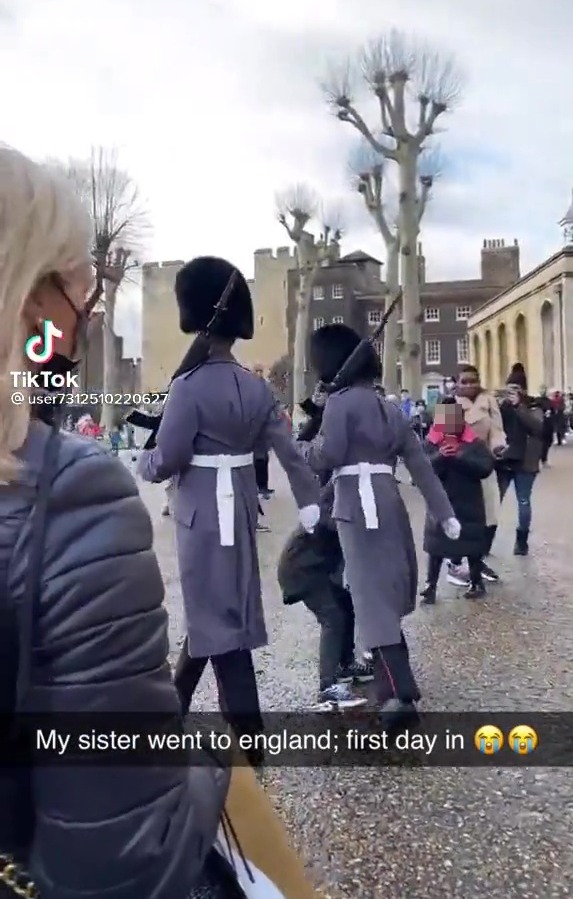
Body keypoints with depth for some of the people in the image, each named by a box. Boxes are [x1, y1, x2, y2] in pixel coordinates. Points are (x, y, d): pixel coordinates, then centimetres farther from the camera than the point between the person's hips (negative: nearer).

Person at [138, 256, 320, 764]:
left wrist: (140, 463, 5)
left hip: (204, 515, -8)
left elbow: (167, 461, -16)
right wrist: (310, 503, 4)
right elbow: (287, 450, 2)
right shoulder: (257, 387, 4)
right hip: (240, 508, 8)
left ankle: (249, 743, 7)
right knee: (216, 610, 18)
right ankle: (172, 707, 38)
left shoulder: (189, 387, -16)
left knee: (218, 618, -1)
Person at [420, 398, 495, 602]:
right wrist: (439, 457, -31)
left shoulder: (474, 443, -4)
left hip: (469, 506, 0)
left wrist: (460, 456, -26)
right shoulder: (431, 443, -5)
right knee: (436, 546, 2)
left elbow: (486, 467, -15)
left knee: (472, 546, 13)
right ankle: (430, 586, 11)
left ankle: (476, 583, 30)